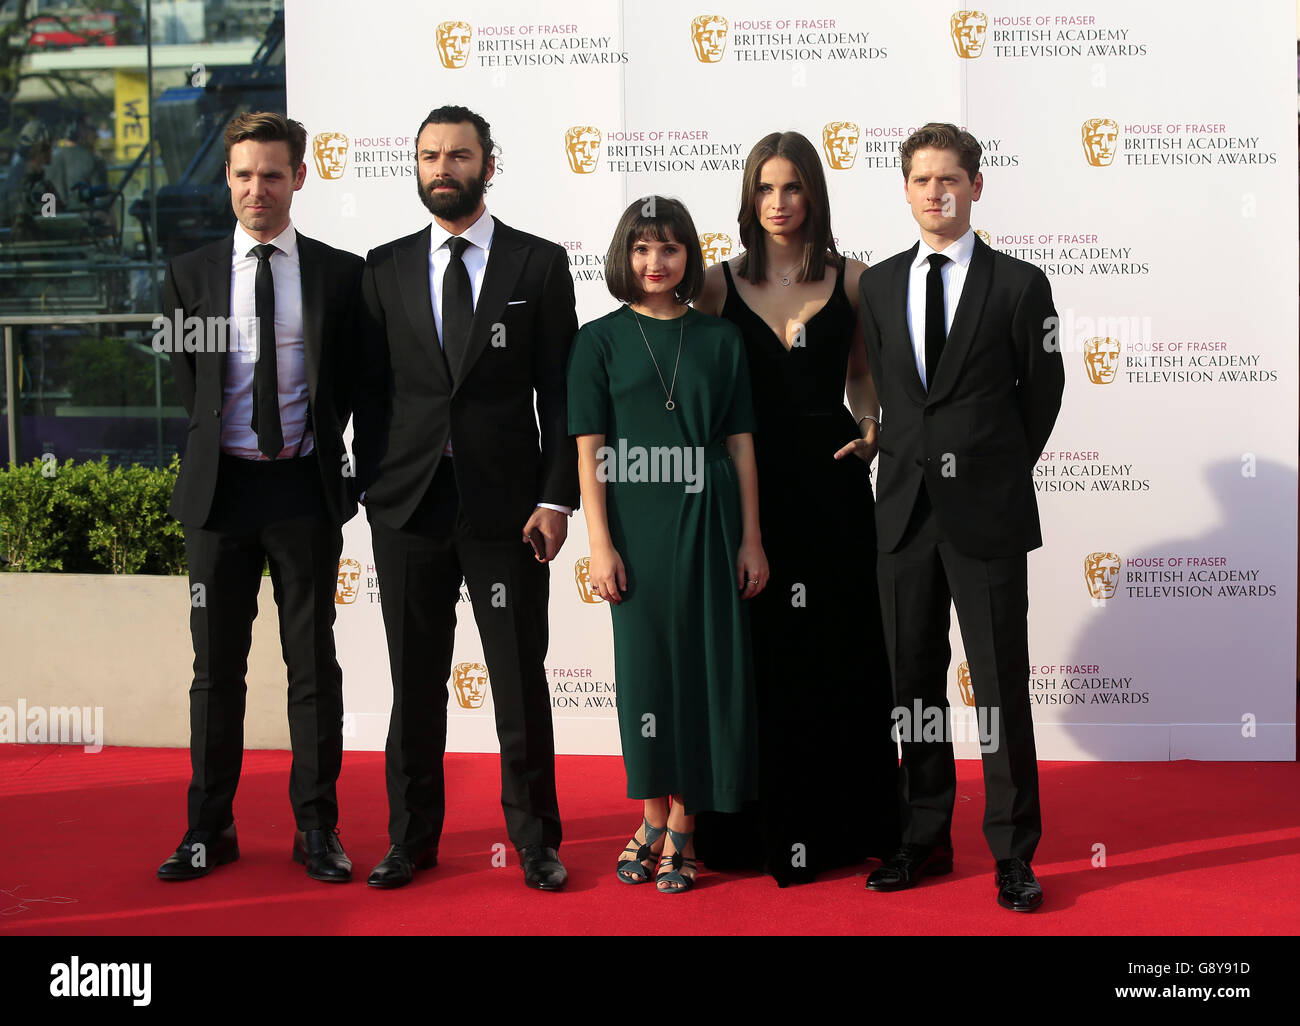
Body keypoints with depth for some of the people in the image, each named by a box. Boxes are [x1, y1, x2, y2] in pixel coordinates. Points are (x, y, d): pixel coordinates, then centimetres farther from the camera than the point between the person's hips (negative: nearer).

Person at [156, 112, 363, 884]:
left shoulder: (341, 274, 2)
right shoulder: (190, 275, 7)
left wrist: (318, 446, -1)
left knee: (314, 662, 4)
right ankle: (210, 828, 17)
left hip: (306, 487, -1)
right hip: (220, 488, 1)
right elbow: (185, 384, 10)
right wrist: (215, 451, 4)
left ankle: (317, 827, 14)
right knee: (217, 666, 7)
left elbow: (351, 381, 7)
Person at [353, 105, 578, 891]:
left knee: (521, 681, 3)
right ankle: (412, 837, 21)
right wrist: (372, 487, 1)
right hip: (409, 503, 2)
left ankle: (535, 839, 16)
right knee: (415, 680, 9)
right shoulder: (385, 268, 10)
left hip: (507, 504, -2)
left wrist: (557, 497, -7)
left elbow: (560, 391, 0)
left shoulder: (540, 264, 3)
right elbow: (371, 388, 9)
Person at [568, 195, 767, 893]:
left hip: (709, 522, 1)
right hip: (639, 522, -1)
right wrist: (599, 543, -9)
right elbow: (589, 451, -1)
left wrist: (751, 540, 1)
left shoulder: (719, 339, 7)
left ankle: (681, 829, 11)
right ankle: (654, 818, 20)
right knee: (645, 665, 4)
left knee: (704, 666, 2)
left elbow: (740, 444, 6)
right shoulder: (600, 340, 3)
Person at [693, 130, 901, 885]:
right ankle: (758, 825, 16)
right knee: (754, 654, 4)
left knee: (837, 648, 4)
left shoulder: (850, 279, 5)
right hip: (748, 481, 0)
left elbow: (863, 375, 14)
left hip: (829, 479, 0)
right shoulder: (721, 283, 5)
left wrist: (872, 432, -3)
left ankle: (838, 821, 17)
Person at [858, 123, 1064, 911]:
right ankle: (926, 839, 21)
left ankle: (1015, 854, 9)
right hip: (905, 511, 4)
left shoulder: (1019, 284, -2)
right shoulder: (879, 285, 10)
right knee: (913, 678, 9)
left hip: (987, 516, -4)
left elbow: (1041, 392, 4)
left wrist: (996, 471, 8)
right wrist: (906, 466, 10)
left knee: (1001, 686, -1)